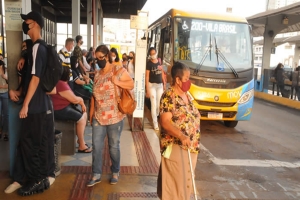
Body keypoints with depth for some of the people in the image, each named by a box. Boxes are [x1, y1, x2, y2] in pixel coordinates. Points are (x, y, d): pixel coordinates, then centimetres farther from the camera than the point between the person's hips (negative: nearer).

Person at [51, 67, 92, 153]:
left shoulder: (62, 82, 11)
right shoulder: (61, 84, -23)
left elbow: (72, 97, 15)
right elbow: (74, 99, -21)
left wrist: (80, 101, -2)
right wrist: (81, 100, 0)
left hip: (66, 106, 11)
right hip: (59, 110, -11)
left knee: (84, 114, 9)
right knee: (81, 119, -17)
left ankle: (80, 139, 17)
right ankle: (82, 146, -9)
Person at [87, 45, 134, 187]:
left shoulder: (118, 70, -7)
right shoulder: (97, 74, 11)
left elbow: (131, 84, -6)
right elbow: (94, 95, 13)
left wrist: (117, 82, -21)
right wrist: (91, 112, 11)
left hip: (115, 117, -5)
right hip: (98, 117, 5)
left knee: (114, 146, 8)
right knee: (96, 146, 5)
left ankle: (115, 173, 27)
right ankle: (96, 174, 18)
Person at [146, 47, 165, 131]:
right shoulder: (149, 63, -10)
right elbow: (147, 77, -12)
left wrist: (164, 84, 13)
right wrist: (147, 90, -16)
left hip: (160, 85, 5)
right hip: (152, 85, -5)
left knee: (159, 104, 12)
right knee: (154, 104, -4)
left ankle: (155, 117, 34)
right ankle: (155, 123, 3)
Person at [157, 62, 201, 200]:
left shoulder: (187, 95, 10)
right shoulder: (168, 96, -16)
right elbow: (165, 122, -22)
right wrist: (181, 136, -35)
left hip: (190, 146, 8)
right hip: (175, 147, -8)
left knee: (186, 180, 18)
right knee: (175, 182, 0)